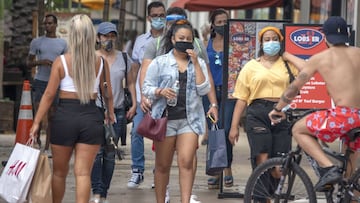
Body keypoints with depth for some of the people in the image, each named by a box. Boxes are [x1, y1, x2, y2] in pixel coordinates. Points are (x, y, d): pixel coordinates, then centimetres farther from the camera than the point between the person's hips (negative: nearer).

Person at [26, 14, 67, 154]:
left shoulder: (62, 44, 8)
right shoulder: (37, 42, 6)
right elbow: (28, 62, 7)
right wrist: (40, 62, -13)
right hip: (39, 81, -1)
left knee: (51, 116, 2)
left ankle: (47, 147, 8)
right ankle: (36, 139, 11)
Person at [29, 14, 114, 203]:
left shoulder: (61, 61, -6)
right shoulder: (101, 63, 0)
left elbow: (49, 94, -6)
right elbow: (108, 94, 9)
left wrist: (36, 122, 0)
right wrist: (110, 114, 28)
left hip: (65, 116, -1)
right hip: (91, 117, 1)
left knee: (59, 172, 15)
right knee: (83, 173, 1)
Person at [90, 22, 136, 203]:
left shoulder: (123, 58, 9)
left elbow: (130, 82, 16)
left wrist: (134, 104, 6)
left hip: (117, 111, 3)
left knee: (110, 154, 5)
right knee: (96, 151, -13)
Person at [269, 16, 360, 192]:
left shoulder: (320, 58, 6)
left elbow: (295, 86, 13)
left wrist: (278, 109, 30)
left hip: (343, 114, -6)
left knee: (298, 130, 13)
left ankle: (328, 168, -2)